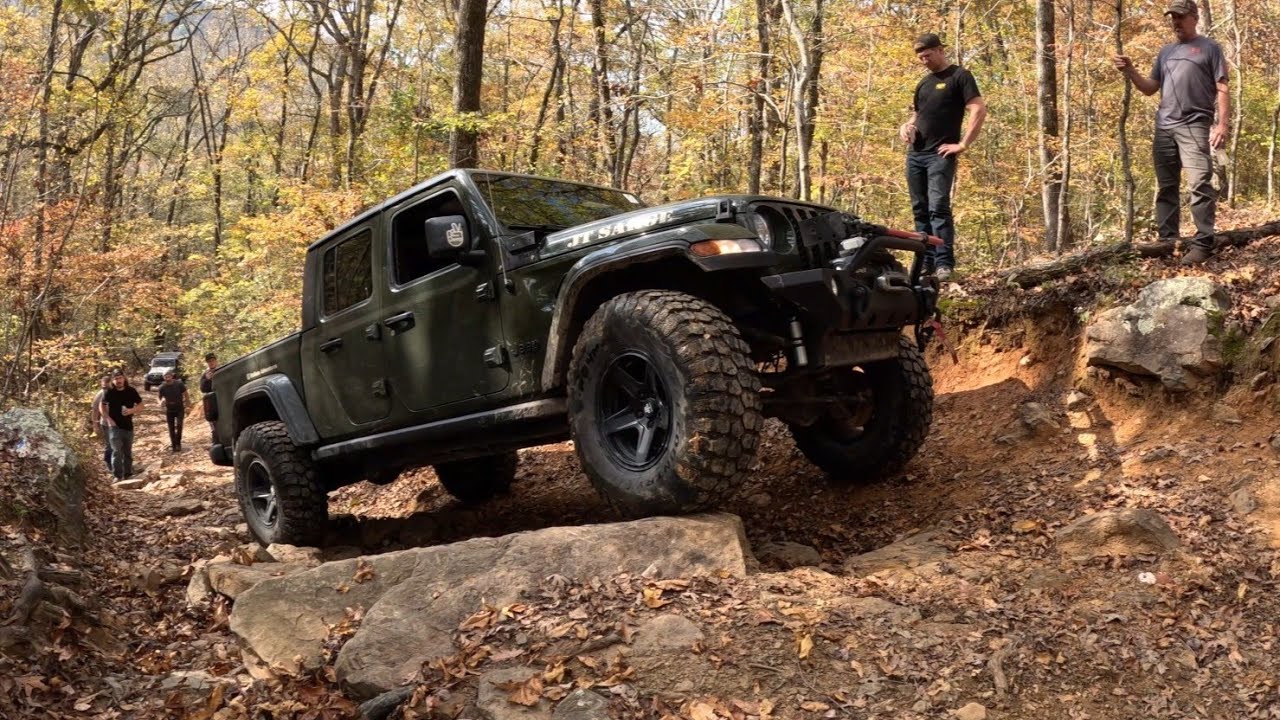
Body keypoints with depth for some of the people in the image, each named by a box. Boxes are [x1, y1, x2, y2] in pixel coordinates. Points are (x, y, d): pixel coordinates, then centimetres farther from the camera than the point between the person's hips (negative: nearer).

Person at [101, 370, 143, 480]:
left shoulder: (131, 391, -4)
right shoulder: (109, 392, -7)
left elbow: (140, 405, 4)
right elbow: (102, 406, 6)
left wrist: (132, 410, -16)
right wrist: (108, 419, -7)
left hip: (128, 426, 2)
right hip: (114, 426, -2)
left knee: (128, 451, 13)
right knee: (117, 451, -12)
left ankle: (128, 473, 26)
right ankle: (118, 475, -10)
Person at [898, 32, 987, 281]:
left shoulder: (959, 76, -1)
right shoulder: (923, 83, 20)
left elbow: (979, 110, -10)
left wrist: (963, 145, -16)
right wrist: (905, 127, 6)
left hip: (940, 155, -7)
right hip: (915, 155, 8)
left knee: (938, 208, -17)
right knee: (920, 211, 7)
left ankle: (944, 264, -20)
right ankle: (925, 263, 12)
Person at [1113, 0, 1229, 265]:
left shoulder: (1209, 48, 8)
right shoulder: (1166, 51, 22)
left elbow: (1222, 89, 2)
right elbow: (1150, 88, 20)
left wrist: (1222, 123, -10)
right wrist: (1130, 72, 2)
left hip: (1195, 126, -6)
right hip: (1164, 128, 6)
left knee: (1200, 185, -12)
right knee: (1165, 188, 6)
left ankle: (1202, 244, -14)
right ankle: (1167, 241, 11)